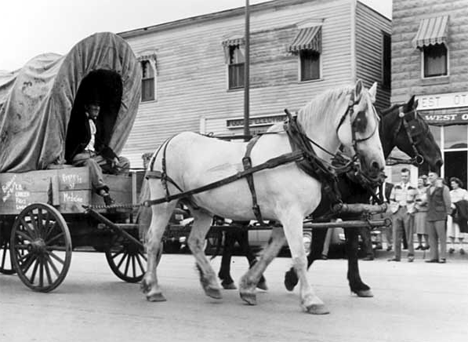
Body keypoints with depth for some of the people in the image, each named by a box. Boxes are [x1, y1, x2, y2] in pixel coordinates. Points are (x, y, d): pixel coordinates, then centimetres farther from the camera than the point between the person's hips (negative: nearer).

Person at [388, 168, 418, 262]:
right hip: (397, 211, 2)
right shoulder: (396, 186, 14)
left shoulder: (413, 188, 9)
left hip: (408, 212, -2)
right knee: (396, 234, 0)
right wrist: (393, 209, 4)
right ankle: (397, 255, 4)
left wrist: (411, 210, -2)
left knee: (409, 235, -2)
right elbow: (391, 199, 15)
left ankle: (411, 255, 3)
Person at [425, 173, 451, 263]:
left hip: (440, 215, -6)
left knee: (442, 237, -7)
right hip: (430, 215, 6)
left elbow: (448, 202, -2)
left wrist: (448, 213, -7)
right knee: (432, 237, 4)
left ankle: (443, 257, -6)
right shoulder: (428, 189, 18)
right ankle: (434, 257, 7)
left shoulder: (443, 188, -1)